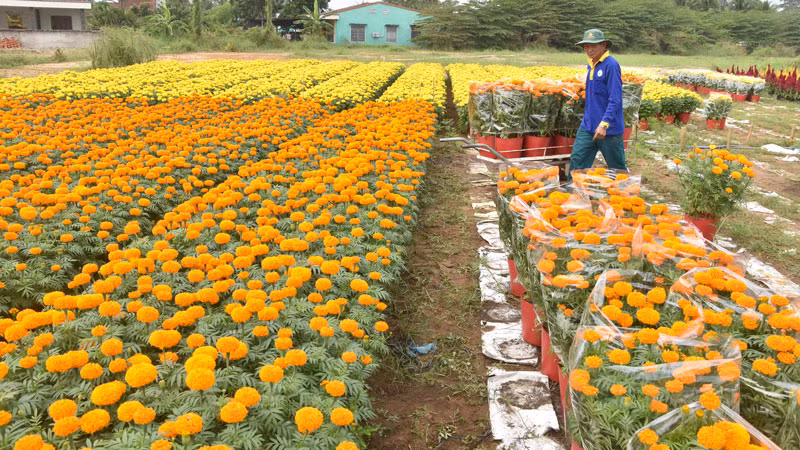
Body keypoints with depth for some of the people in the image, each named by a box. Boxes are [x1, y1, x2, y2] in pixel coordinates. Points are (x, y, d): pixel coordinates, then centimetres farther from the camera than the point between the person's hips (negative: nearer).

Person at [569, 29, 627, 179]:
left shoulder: (611, 65, -15)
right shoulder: (591, 65, 10)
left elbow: (615, 100, -20)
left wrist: (604, 124, -28)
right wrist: (589, 119, 18)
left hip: (608, 128, -7)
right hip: (588, 126, 7)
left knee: (617, 168, 7)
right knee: (577, 160, 1)